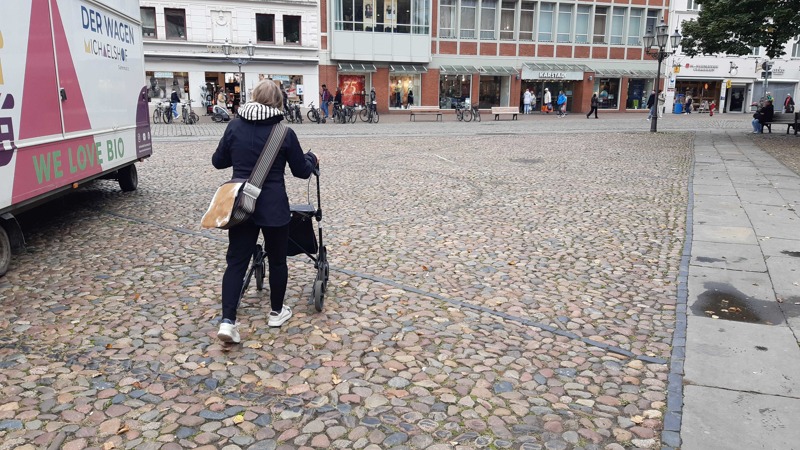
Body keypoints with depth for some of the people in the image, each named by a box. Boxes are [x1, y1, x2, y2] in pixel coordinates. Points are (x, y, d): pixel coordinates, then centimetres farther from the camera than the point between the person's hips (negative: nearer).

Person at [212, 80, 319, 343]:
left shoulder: (235, 127, 0)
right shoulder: (284, 132, -7)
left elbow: (218, 161, 10)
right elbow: (302, 171, 2)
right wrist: (312, 159, 23)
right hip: (274, 207, -2)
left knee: (236, 261, 6)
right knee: (277, 260, 15)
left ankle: (227, 320, -4)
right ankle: (277, 312, 28)